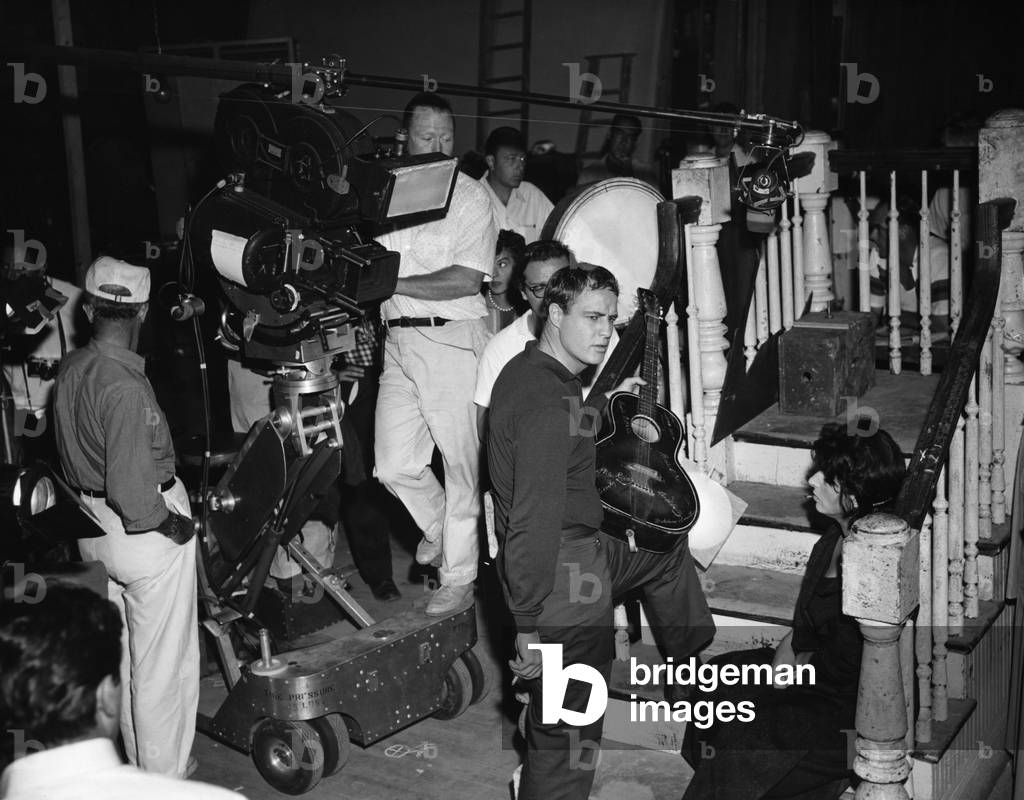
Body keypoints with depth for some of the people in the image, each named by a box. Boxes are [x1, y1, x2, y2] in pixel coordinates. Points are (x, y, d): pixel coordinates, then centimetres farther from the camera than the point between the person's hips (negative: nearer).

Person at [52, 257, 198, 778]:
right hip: (144, 534, -9)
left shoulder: (69, 369, 1)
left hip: (93, 530, 9)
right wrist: (171, 523, -13)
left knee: (120, 655, 21)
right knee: (162, 665, 5)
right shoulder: (125, 386, -25)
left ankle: (136, 766, 37)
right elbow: (130, 489, -28)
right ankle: (164, 779, 16)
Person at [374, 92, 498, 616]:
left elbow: (466, 280, -13)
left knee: (461, 464, 2)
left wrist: (394, 283, -15)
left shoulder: (470, 195, -3)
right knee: (392, 465, 2)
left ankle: (459, 578, 15)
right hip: (398, 339, 5)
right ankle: (439, 525, 31)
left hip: (452, 337, -5)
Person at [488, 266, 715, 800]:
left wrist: (603, 402, 25)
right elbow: (534, 519, -30)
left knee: (666, 546, 31)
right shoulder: (547, 403, -27)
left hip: (584, 548, 11)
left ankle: (695, 658, 50)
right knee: (567, 734, 0)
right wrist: (529, 626, -28)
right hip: (564, 580, -11)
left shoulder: (528, 370, 5)